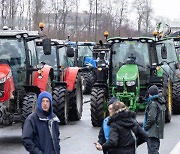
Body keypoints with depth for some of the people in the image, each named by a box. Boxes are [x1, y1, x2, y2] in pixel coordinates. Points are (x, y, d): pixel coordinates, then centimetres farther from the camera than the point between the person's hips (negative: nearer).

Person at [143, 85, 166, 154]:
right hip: (158, 131, 10)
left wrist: (145, 127, -11)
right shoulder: (161, 103, 13)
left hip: (152, 132, -10)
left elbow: (151, 118, -21)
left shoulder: (153, 103, -15)